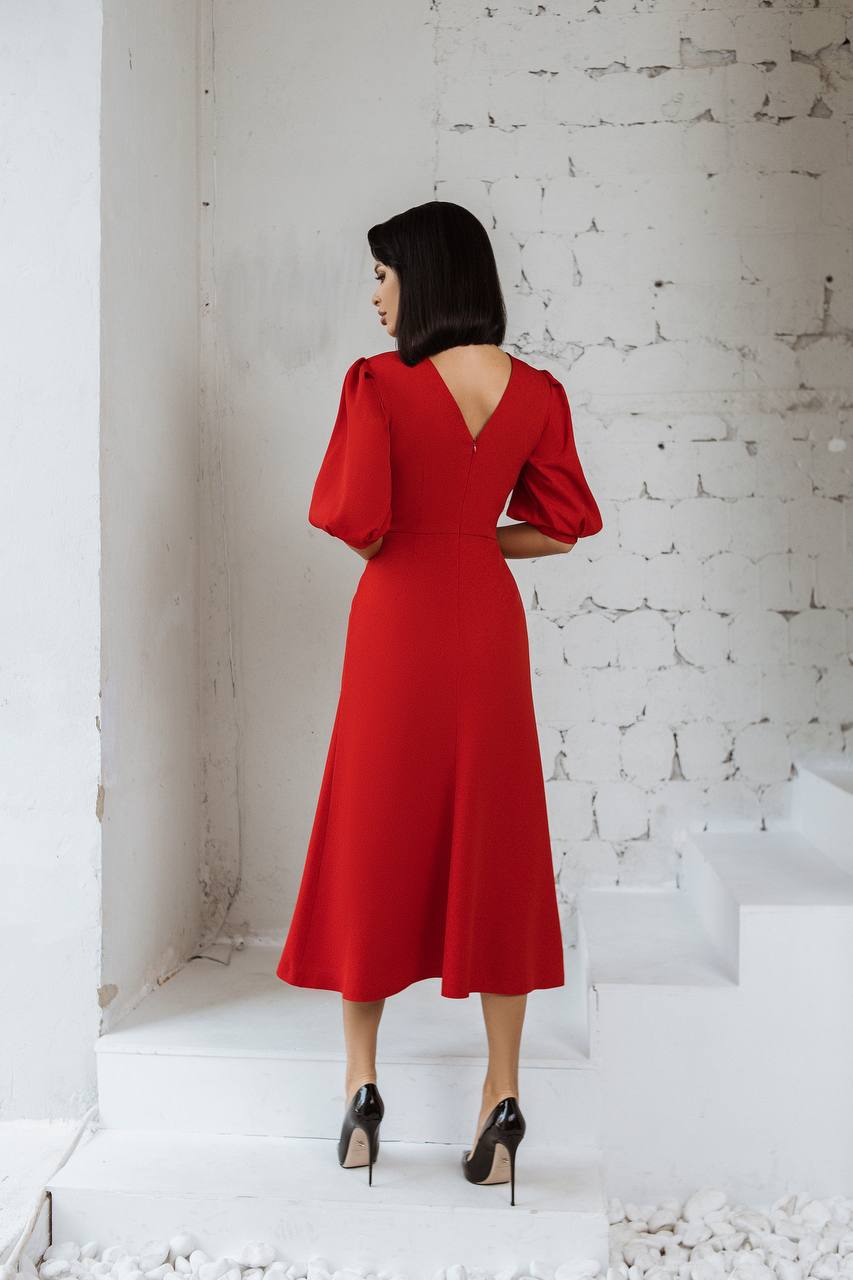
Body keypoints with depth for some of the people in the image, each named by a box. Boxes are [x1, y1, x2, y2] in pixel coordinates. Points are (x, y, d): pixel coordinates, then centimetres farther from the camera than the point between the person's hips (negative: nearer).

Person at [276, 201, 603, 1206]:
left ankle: (362, 1088, 18)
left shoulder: (378, 382, -10)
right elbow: (565, 523, 5)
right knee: (492, 848, 8)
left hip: (397, 617, -3)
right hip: (487, 620, 3)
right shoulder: (535, 391, 2)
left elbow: (351, 513, -17)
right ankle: (501, 1097, 12)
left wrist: (392, 548, 3)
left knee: (374, 839, 9)